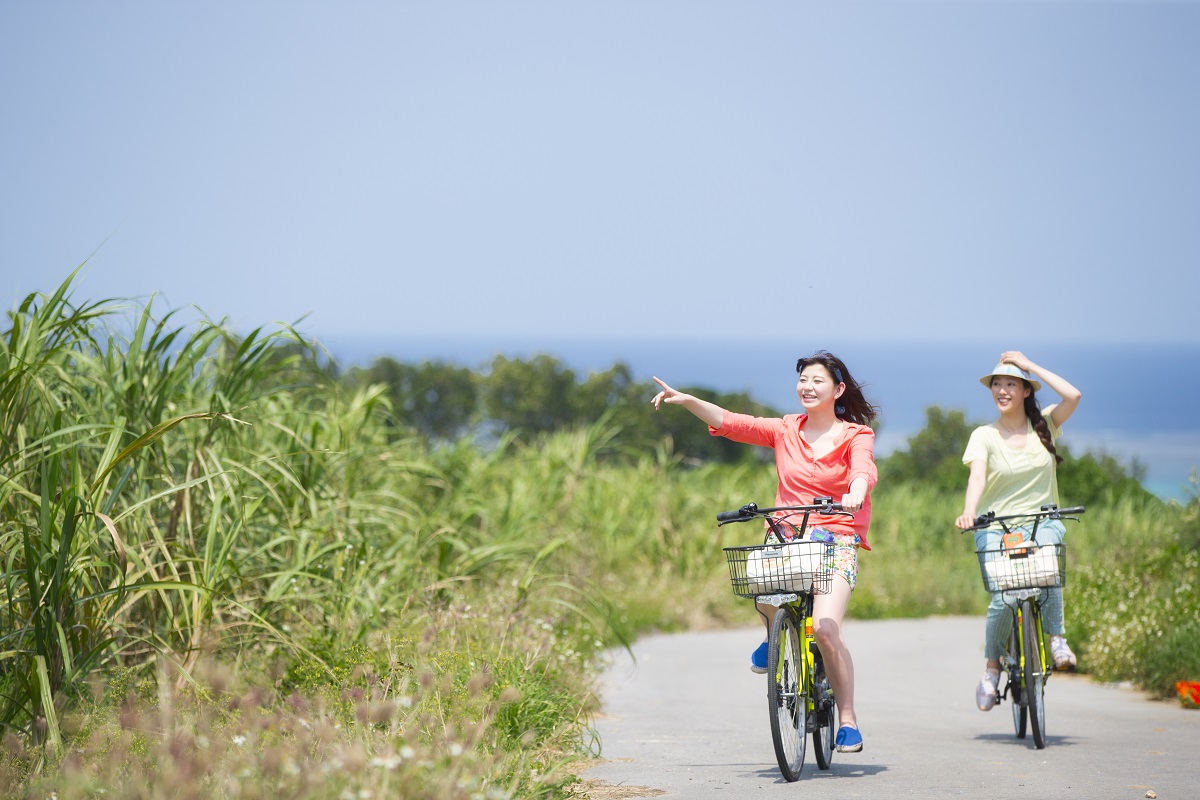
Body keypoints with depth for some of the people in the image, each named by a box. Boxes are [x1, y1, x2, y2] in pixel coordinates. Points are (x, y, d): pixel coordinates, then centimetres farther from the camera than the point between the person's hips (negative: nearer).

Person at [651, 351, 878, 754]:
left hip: (836, 542, -3)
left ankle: (848, 721, -8)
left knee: (824, 629, -22)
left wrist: (855, 492, -42)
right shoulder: (786, 430, 10)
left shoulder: (856, 434, 1)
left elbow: (863, 467, -19)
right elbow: (731, 423, 3)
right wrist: (686, 400, -9)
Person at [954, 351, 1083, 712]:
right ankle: (991, 668, 0)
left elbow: (1073, 396, -11)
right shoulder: (984, 436, 2)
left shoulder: (1044, 426, 7)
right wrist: (969, 513, -34)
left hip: (1042, 521, 1)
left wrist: (1030, 365, -5)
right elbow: (977, 478, -14)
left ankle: (1057, 637, -22)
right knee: (1003, 597, -22)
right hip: (996, 525, -1)